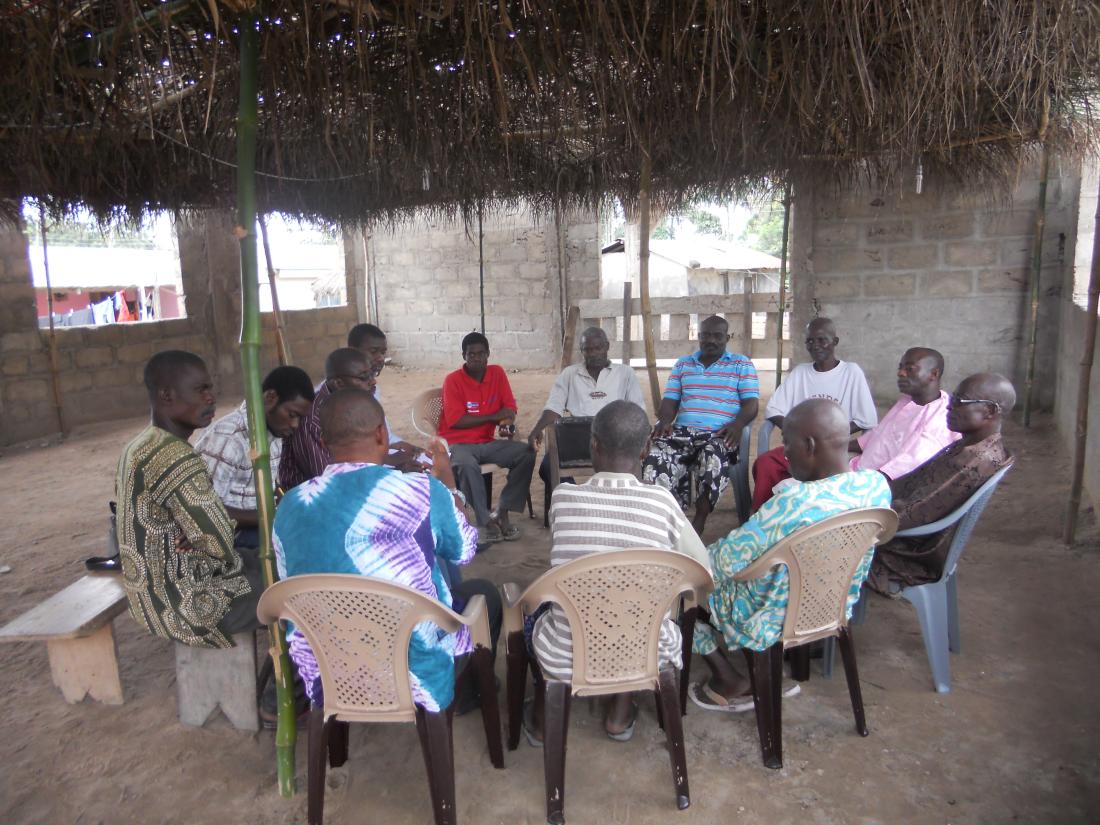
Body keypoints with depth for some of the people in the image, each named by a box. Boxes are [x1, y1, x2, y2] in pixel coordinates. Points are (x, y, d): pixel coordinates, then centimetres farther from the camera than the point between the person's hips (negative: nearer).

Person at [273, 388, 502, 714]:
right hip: (418, 684, -4)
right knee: (483, 591, 24)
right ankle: (470, 693, 45)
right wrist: (448, 481, 16)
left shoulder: (289, 506, -7)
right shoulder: (422, 491, -20)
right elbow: (464, 551, 1)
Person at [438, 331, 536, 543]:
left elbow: (509, 407, 5)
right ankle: (485, 521, -22)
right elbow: (455, 420, -17)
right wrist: (494, 417, -14)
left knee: (527, 453, -17)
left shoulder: (497, 373, 4)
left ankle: (502, 512, -13)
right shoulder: (453, 380, -10)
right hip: (457, 443, -5)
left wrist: (508, 422, -21)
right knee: (467, 465, -38)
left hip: (487, 442, 5)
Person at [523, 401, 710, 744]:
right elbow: (704, 571, 0)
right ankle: (621, 713, 31)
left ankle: (544, 712, 34)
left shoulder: (563, 496, -11)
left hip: (565, 657, 0)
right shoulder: (661, 501, -13)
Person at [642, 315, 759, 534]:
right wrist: (665, 420, -7)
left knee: (713, 459, -38)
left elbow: (751, 403, 2)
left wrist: (738, 424, -20)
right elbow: (670, 400, 16)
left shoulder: (742, 364, 12)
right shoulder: (682, 364, 22)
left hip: (720, 434, -2)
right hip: (683, 431, 3)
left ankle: (699, 520, -22)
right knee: (656, 459, -29)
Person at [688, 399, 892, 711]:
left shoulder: (794, 503, -36)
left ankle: (729, 681, 17)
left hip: (776, 624, -7)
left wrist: (703, 554, -3)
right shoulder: (877, 483, -13)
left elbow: (729, 558, -24)